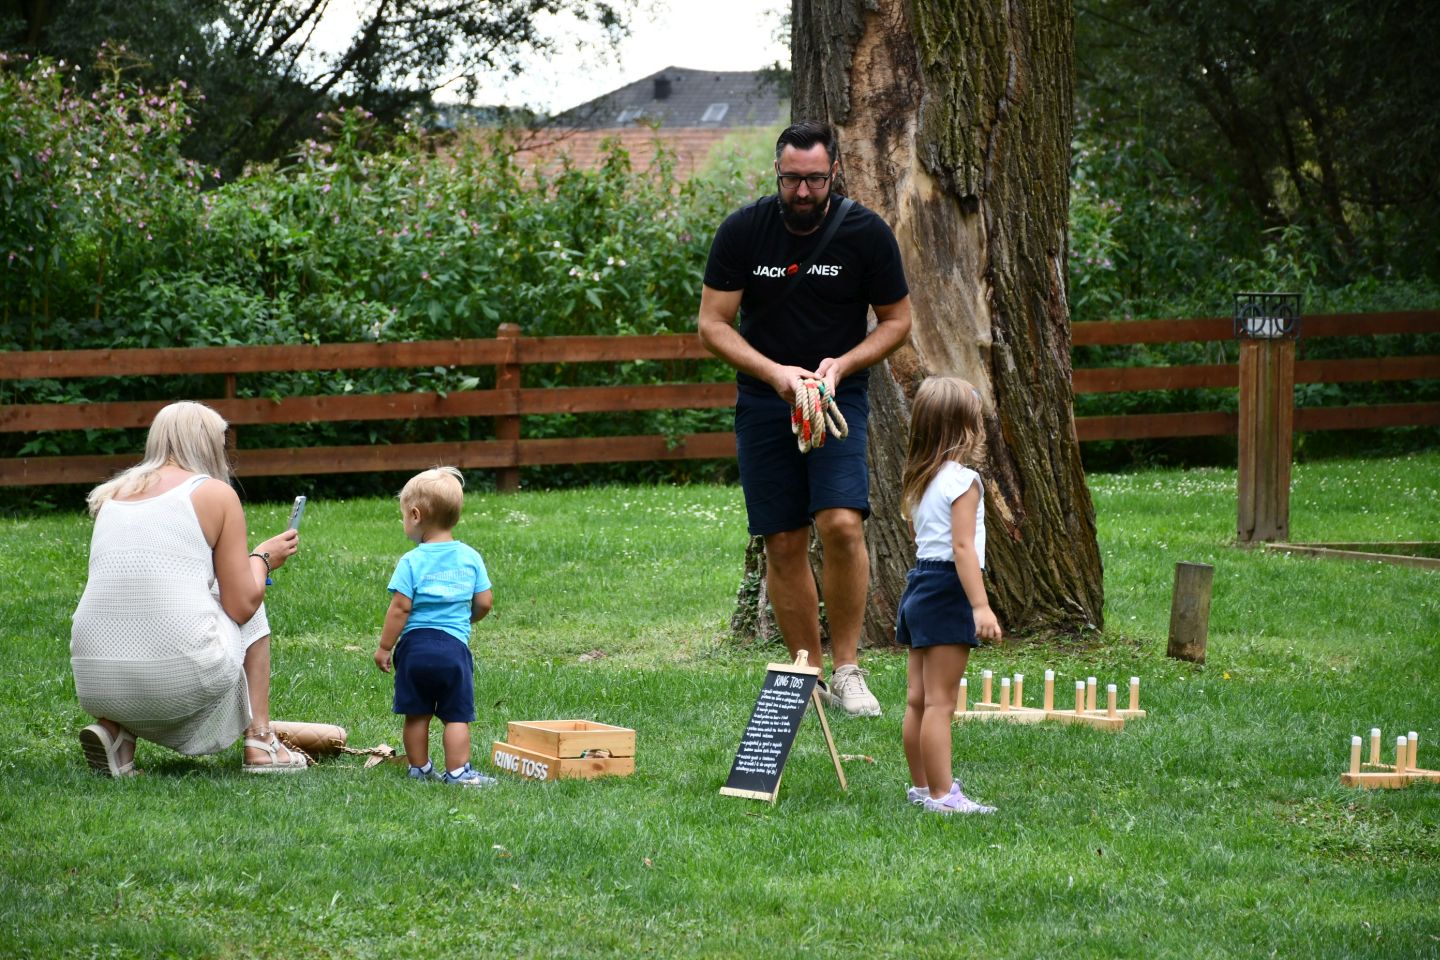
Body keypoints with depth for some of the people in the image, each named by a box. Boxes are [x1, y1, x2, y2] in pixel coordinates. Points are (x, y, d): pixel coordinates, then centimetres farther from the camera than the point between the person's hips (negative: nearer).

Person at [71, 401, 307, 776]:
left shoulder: (111, 495, 18)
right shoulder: (215, 493, 4)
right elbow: (242, 604, 2)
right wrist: (263, 558, 22)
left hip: (95, 685, 4)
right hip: (185, 678, -4)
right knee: (249, 608, 27)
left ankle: (114, 729, 11)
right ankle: (260, 741, 20)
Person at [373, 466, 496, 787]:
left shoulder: (412, 562, -7)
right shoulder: (470, 558, 3)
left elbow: (400, 607, -10)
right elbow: (484, 603, 5)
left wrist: (385, 647, -1)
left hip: (415, 644, -1)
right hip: (454, 646, 1)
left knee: (416, 714, 11)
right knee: (456, 715, 2)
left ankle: (419, 767, 19)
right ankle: (457, 771, -3)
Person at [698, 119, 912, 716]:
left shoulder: (867, 234, -6)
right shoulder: (742, 231, -5)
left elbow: (897, 319, 5)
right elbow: (713, 325, -3)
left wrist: (841, 366, -12)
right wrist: (775, 372, -17)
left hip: (839, 397, -1)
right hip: (764, 397, 1)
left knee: (842, 524, -20)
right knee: (784, 543, 0)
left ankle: (847, 669, -9)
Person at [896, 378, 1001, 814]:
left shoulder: (918, 479, 12)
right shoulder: (962, 480, -14)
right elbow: (963, 546, -21)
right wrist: (981, 605, -24)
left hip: (919, 582, 9)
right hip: (947, 593, -9)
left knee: (918, 697, 14)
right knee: (940, 702, -8)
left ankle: (922, 786, 23)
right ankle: (941, 795, -7)